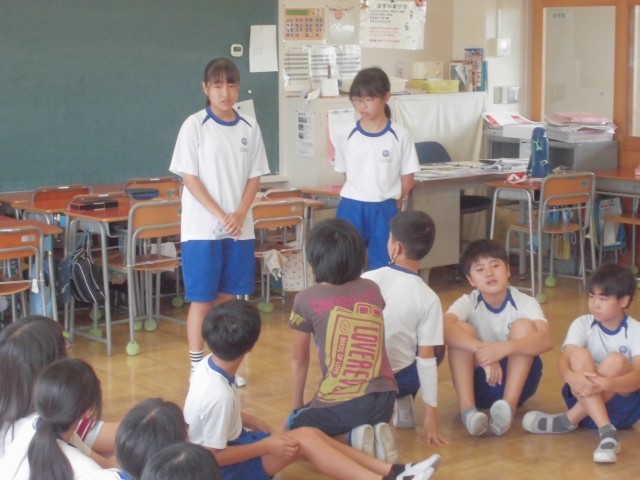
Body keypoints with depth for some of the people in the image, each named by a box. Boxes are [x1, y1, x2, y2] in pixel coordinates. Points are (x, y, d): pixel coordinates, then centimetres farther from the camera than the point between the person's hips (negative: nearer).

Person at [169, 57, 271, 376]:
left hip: (239, 227, 4)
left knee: (227, 297, 11)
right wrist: (220, 215, -15)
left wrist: (240, 214, -8)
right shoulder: (195, 125, -6)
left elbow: (254, 176, 8)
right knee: (201, 300, 0)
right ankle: (197, 367, 9)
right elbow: (189, 177, -8)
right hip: (202, 227, -4)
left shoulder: (249, 127, 5)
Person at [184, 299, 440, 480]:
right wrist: (266, 445, -20)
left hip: (229, 441, 9)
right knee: (303, 440, -17)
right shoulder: (219, 395, -32)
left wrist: (254, 423, 3)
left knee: (309, 434, 1)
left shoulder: (208, 365, -5)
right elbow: (214, 457, -25)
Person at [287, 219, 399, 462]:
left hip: (339, 404, -5)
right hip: (383, 398, 5)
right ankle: (376, 430, 4)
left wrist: (296, 408, 19)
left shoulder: (306, 299, -4)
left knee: (294, 428, 23)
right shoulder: (372, 289, 7)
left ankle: (351, 438, -2)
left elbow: (299, 359, 6)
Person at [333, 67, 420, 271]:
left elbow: (407, 178, 1)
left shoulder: (400, 136, -6)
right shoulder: (346, 135, 0)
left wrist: (390, 202, 3)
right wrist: (358, 197, 3)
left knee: (383, 267, 6)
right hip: (351, 209, 2)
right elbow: (346, 174, 10)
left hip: (384, 211, -2)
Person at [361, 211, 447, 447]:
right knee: (435, 352, 26)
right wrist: (430, 416, -8)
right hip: (398, 380, -1)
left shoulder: (367, 280, -11)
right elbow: (426, 358, -13)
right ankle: (403, 405, 17)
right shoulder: (428, 299, -13)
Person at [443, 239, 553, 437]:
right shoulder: (467, 303, -10)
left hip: (517, 380, 0)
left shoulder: (525, 303, -11)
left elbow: (546, 339, -31)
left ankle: (509, 405, -33)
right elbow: (443, 329, -32)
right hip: (478, 382, 0)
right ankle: (467, 408, -33)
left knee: (523, 326, -23)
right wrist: (482, 351, -46)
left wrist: (503, 348, -47)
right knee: (462, 330, -23)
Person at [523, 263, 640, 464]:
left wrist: (606, 383, -45)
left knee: (616, 361, -30)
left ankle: (569, 420, -27)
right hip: (585, 397, 2)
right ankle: (606, 432, -42)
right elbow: (564, 359, -19)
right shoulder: (582, 324, -3)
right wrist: (571, 377, -44)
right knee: (579, 354, -28)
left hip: (623, 401, -2)